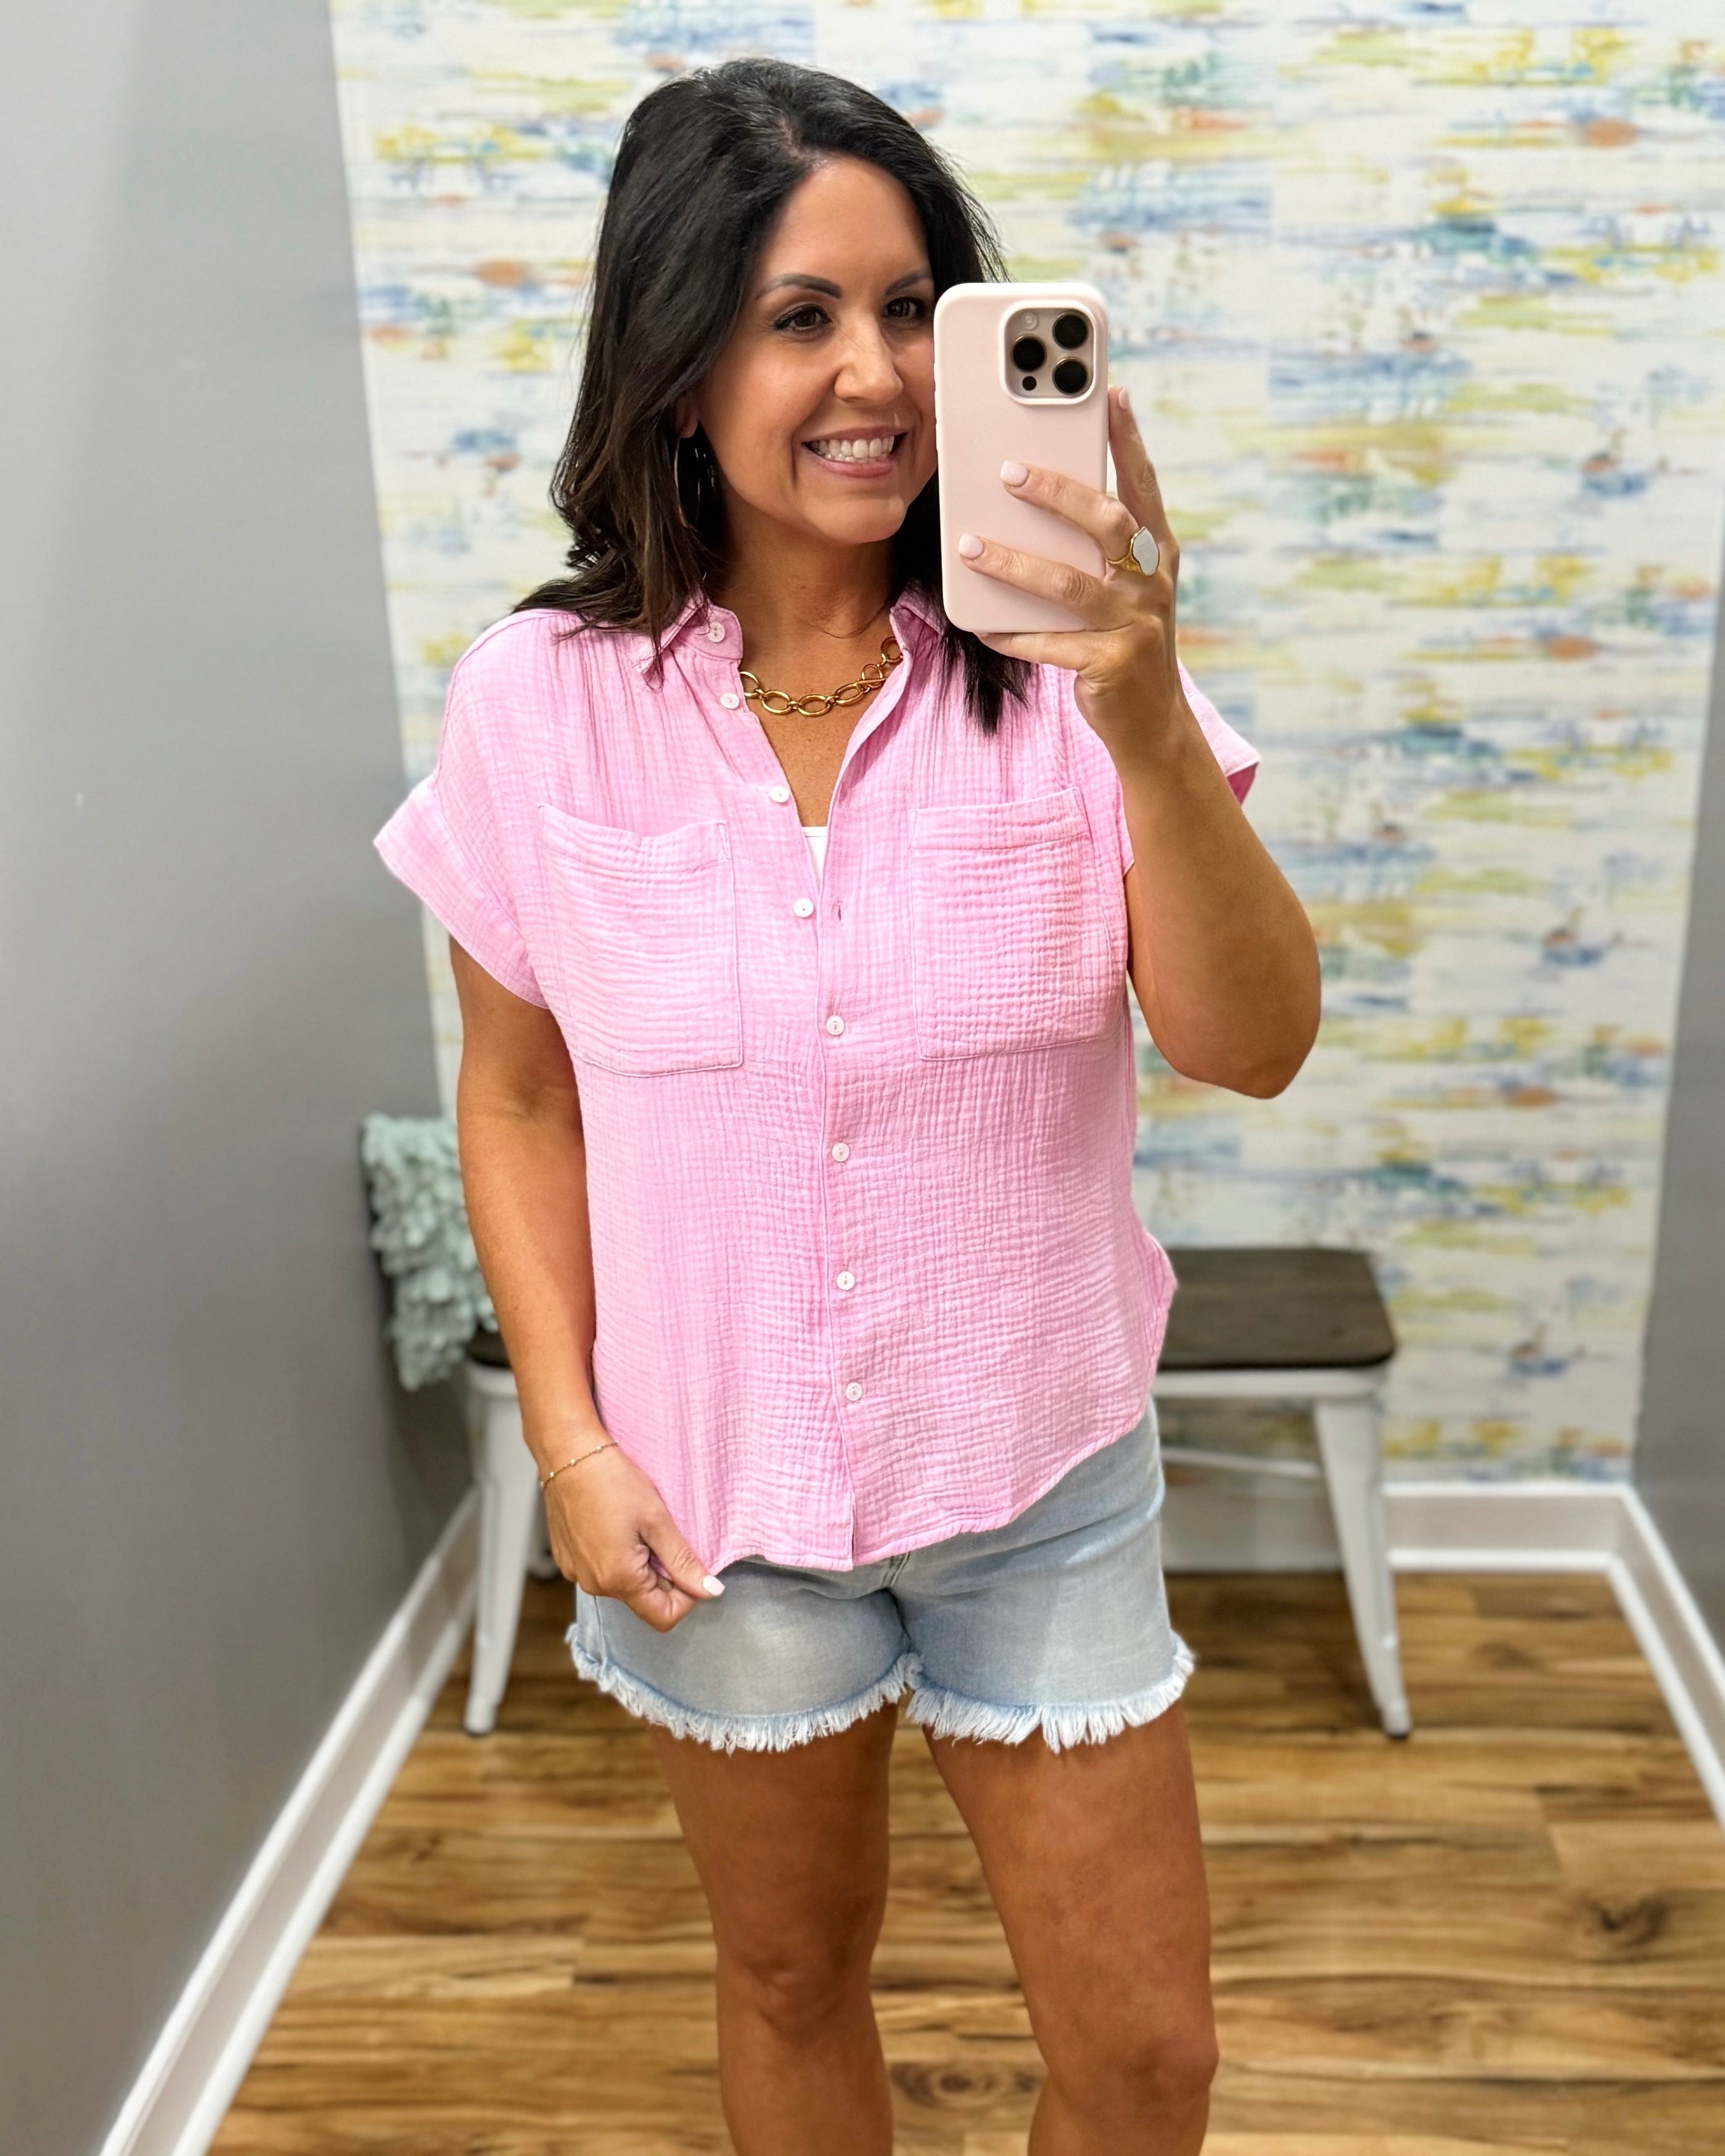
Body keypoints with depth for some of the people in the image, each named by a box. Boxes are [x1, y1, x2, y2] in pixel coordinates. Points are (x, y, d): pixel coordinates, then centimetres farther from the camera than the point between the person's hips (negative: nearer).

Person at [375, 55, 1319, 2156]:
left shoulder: (1053, 663, -12)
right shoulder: (540, 702, -10)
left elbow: (1253, 1047, -19)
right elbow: (518, 1097, -1)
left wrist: (1145, 725, -33)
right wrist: (568, 1439, -6)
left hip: (1039, 1467, 0)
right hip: (718, 1486, 0)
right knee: (789, 1976, 23)